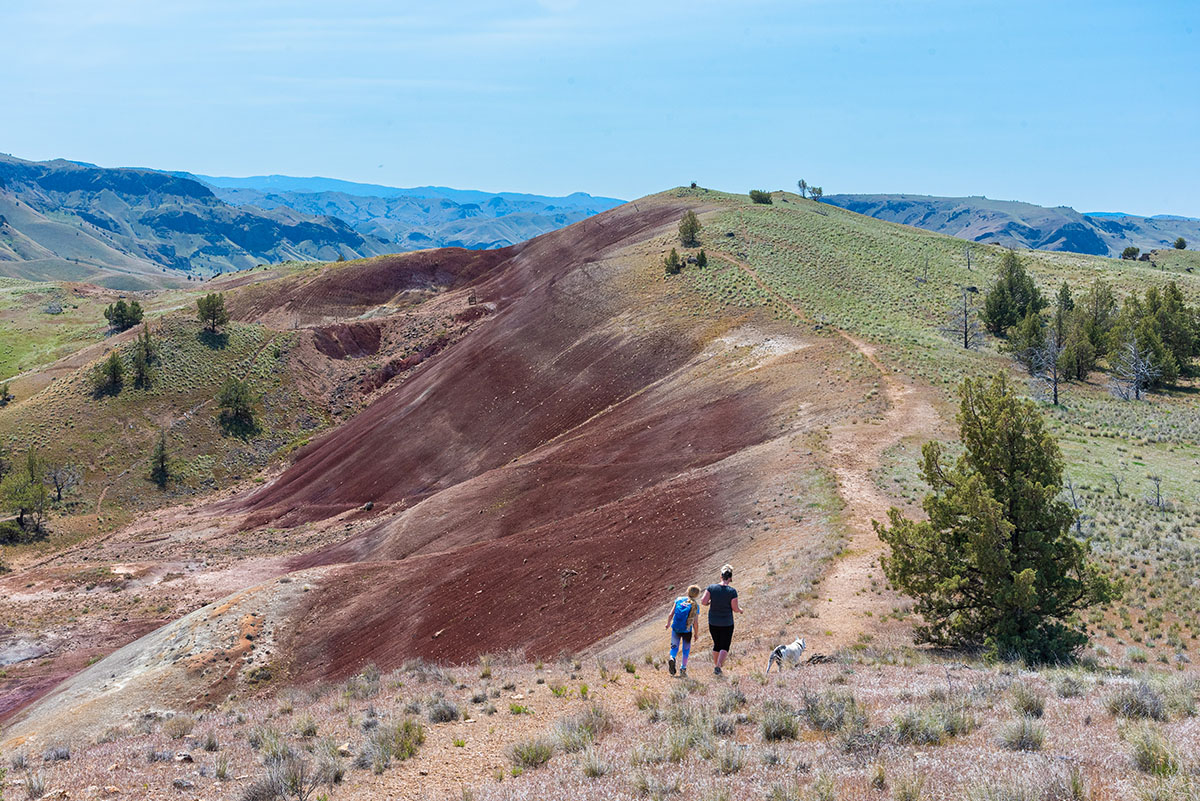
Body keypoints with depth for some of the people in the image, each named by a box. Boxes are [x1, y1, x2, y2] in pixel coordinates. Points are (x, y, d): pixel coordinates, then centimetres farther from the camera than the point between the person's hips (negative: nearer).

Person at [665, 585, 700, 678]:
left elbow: (671, 614, -3)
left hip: (676, 629, 1)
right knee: (686, 650, 15)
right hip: (687, 631, -1)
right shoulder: (695, 606, -6)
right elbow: (695, 622, -8)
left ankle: (672, 658, -15)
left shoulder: (679, 600, -2)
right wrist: (696, 633, 6)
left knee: (674, 647, 15)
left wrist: (668, 623, 14)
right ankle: (683, 669, 16)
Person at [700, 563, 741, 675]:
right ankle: (718, 665, -12)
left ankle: (716, 665, 28)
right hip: (727, 623, -3)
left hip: (713, 622, 3)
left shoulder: (711, 588, -8)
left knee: (716, 644, 21)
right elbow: (735, 608, -10)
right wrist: (740, 611, 12)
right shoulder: (732, 591, -14)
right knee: (724, 646, 6)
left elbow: (703, 602, -13)